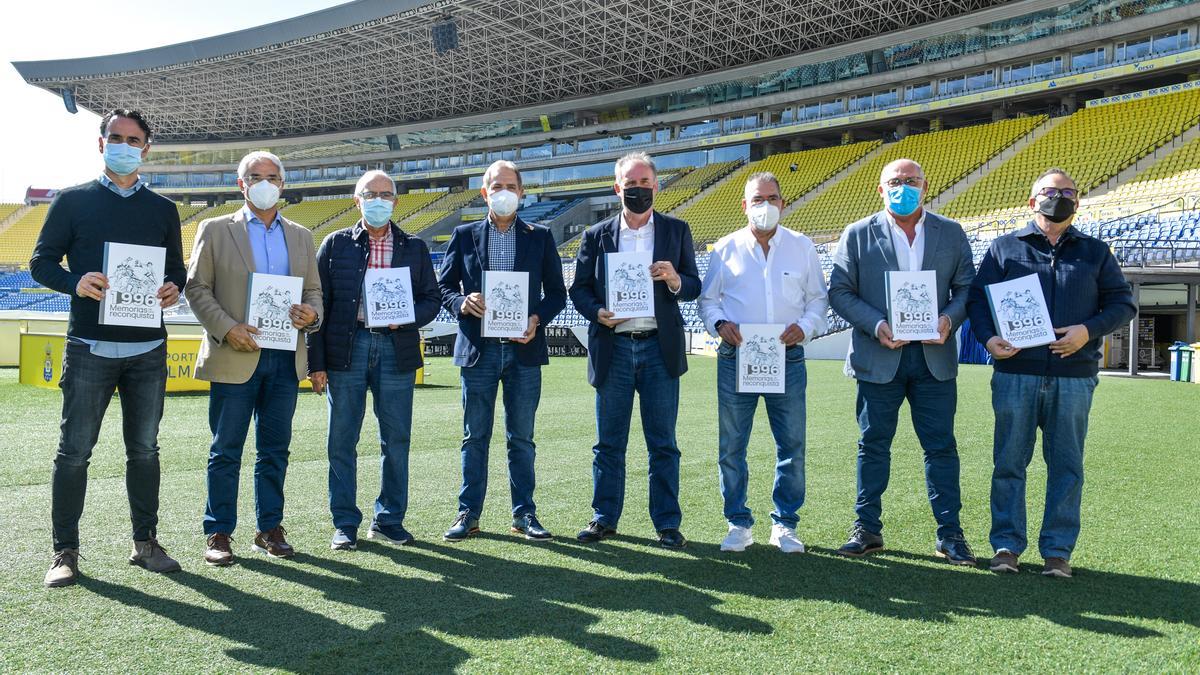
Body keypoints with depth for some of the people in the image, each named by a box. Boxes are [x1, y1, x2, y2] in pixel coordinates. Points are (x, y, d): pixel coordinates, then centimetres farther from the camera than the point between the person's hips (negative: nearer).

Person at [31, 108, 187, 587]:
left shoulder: (163, 210, 12)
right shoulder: (73, 201, 5)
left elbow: (176, 267, 15)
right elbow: (42, 261, 3)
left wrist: (173, 289, -8)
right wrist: (76, 283, -17)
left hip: (148, 349, 3)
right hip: (90, 346, -2)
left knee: (144, 449, 9)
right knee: (74, 450, 1)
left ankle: (145, 543, 20)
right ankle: (65, 551, 12)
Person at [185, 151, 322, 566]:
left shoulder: (301, 236, 15)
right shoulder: (216, 230, 5)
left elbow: (313, 289, 16)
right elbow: (196, 288, 0)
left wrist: (312, 314, -7)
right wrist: (227, 328, -13)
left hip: (285, 359, 3)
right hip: (235, 356, -3)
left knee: (275, 450, 9)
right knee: (226, 451, 2)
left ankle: (270, 528, 18)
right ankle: (219, 533, 12)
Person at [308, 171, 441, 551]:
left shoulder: (414, 248, 11)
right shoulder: (336, 244, 7)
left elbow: (431, 299, 11)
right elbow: (318, 304, 4)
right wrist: (316, 362, -2)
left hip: (396, 349, 1)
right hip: (346, 347, -1)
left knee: (396, 440, 5)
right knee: (342, 440, 2)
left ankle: (389, 520, 19)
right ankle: (345, 524, 14)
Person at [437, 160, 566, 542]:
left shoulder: (540, 238, 8)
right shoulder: (464, 236, 8)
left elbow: (557, 292, 8)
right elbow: (443, 287, 9)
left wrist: (538, 318, -10)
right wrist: (462, 303, -12)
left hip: (524, 349, 0)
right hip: (478, 349, 0)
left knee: (521, 437, 7)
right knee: (475, 436, 6)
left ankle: (524, 514, 16)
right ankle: (468, 514, 15)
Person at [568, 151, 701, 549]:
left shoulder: (676, 230, 9)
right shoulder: (597, 235, 9)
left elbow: (694, 287, 8)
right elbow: (579, 289, 8)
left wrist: (674, 279, -14)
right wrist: (598, 312, -11)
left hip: (660, 348, 0)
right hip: (613, 348, 1)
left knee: (663, 444, 4)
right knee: (609, 442, 7)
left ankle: (667, 523, 13)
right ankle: (604, 518, 18)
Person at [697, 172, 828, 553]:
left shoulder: (802, 248, 9)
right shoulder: (725, 248, 8)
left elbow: (819, 299, 12)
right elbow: (707, 299, 11)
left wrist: (805, 327, -7)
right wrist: (719, 323, -9)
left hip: (787, 360, 0)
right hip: (735, 359, 0)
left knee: (792, 447, 3)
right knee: (731, 447, 3)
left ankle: (785, 524, 17)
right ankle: (739, 523, 16)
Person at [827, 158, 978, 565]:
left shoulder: (951, 233, 9)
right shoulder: (858, 234, 3)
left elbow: (967, 287, 8)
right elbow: (839, 291, -1)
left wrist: (949, 319, -13)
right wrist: (877, 326, -15)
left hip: (934, 357, 1)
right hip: (878, 358, -1)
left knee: (941, 447, 4)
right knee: (873, 445, 7)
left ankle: (950, 534, 15)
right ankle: (867, 529, 19)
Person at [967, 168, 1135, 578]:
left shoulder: (1095, 252, 15)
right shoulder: (1004, 248, 11)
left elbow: (1123, 303, 11)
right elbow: (977, 299, 7)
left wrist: (1088, 330, -8)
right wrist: (988, 338, -12)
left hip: (1073, 378, 1)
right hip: (1015, 374, -1)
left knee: (1066, 465, 4)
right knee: (1009, 462, 2)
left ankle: (1058, 551, 13)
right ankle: (1006, 545, 12)